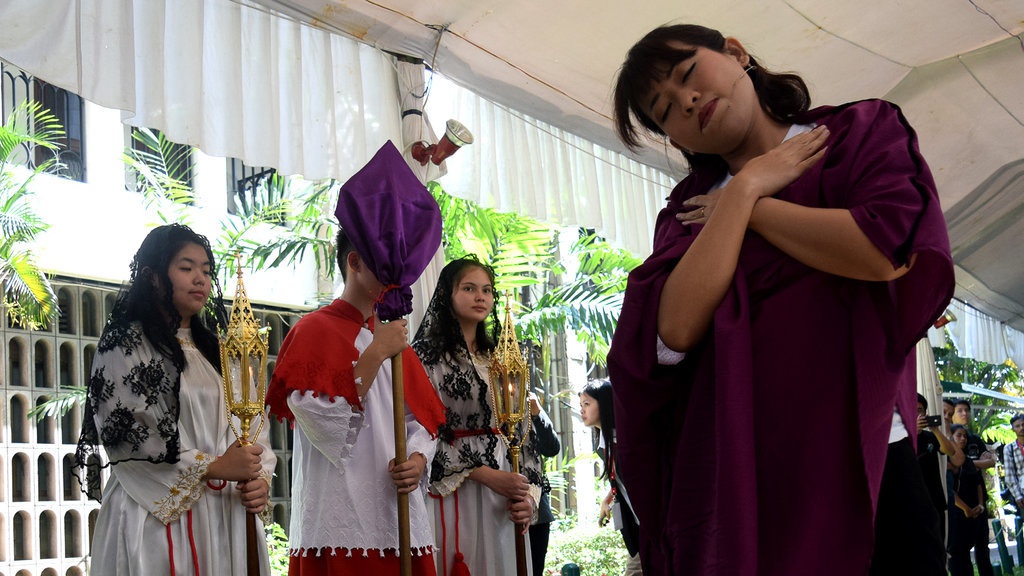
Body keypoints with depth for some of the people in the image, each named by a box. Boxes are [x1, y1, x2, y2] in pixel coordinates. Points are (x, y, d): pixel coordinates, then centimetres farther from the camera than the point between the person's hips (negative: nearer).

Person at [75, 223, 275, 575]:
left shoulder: (212, 350, 19)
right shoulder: (125, 344, -1)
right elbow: (122, 434, -12)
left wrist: (260, 479, -6)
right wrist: (213, 467, -15)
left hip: (228, 515, 6)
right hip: (159, 514, -5)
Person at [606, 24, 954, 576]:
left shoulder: (863, 131, 6)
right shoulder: (690, 209, 12)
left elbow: (891, 252, -15)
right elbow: (674, 332, -9)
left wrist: (750, 205, -1)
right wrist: (746, 188, -2)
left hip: (858, 465, -2)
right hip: (729, 480, 2)